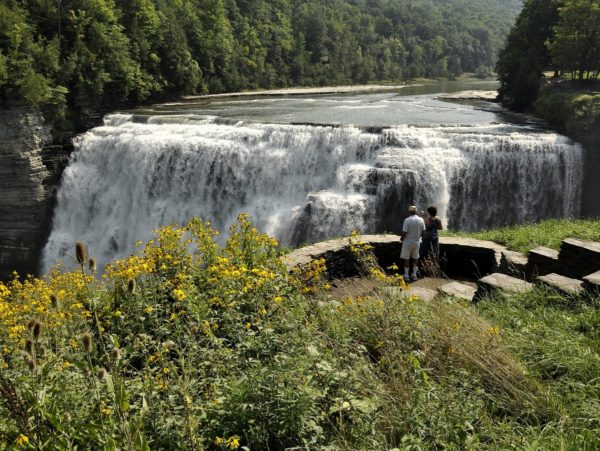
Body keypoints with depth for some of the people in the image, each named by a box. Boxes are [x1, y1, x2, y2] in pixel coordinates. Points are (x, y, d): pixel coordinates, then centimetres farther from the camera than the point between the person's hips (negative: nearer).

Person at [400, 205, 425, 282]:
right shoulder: (421, 220, -4)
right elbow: (423, 231, 2)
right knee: (415, 258, 17)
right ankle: (414, 275, 21)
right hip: (417, 242, 4)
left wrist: (402, 238, 2)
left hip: (407, 242, -4)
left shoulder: (407, 220, -18)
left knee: (406, 259, 7)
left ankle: (406, 276, 11)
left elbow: (404, 232, -17)